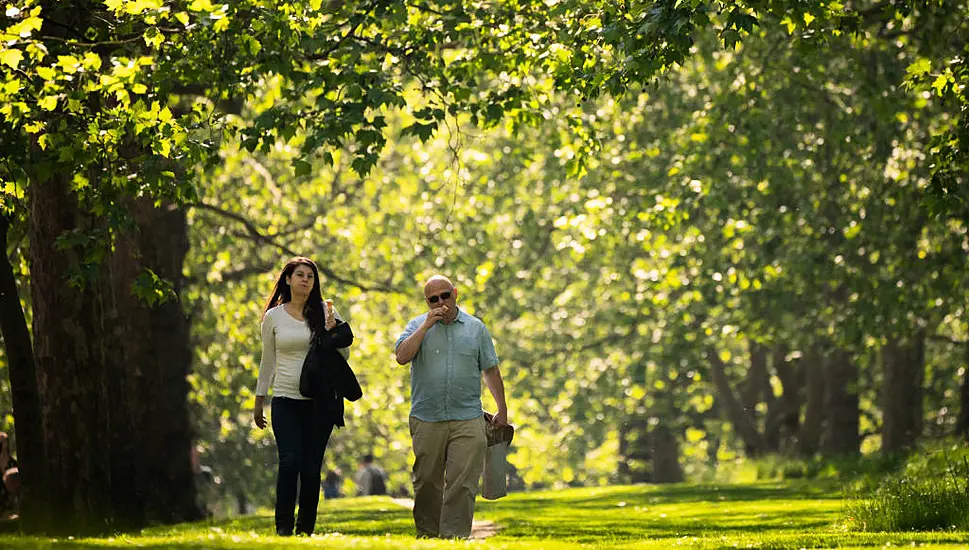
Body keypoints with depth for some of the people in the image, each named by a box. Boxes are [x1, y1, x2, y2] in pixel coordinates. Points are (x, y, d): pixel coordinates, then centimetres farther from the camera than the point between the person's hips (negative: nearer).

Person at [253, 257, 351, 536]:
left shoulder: (324, 312, 6)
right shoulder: (273, 317, 7)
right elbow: (268, 361, 15)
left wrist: (333, 331, -13)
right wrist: (259, 400, 17)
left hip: (319, 400, 0)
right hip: (285, 400, 0)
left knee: (311, 467, -1)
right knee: (289, 461, -15)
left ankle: (306, 529, 6)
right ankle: (283, 526, -10)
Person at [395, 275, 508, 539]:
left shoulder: (476, 328, 10)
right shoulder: (417, 326, 7)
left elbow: (491, 370, 13)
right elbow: (402, 356, -10)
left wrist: (502, 409, 10)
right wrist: (427, 325, -11)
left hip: (467, 420, 0)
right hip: (426, 419, 0)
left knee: (462, 483, -9)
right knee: (426, 482, 7)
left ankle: (455, 535, -10)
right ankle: (426, 534, 18)